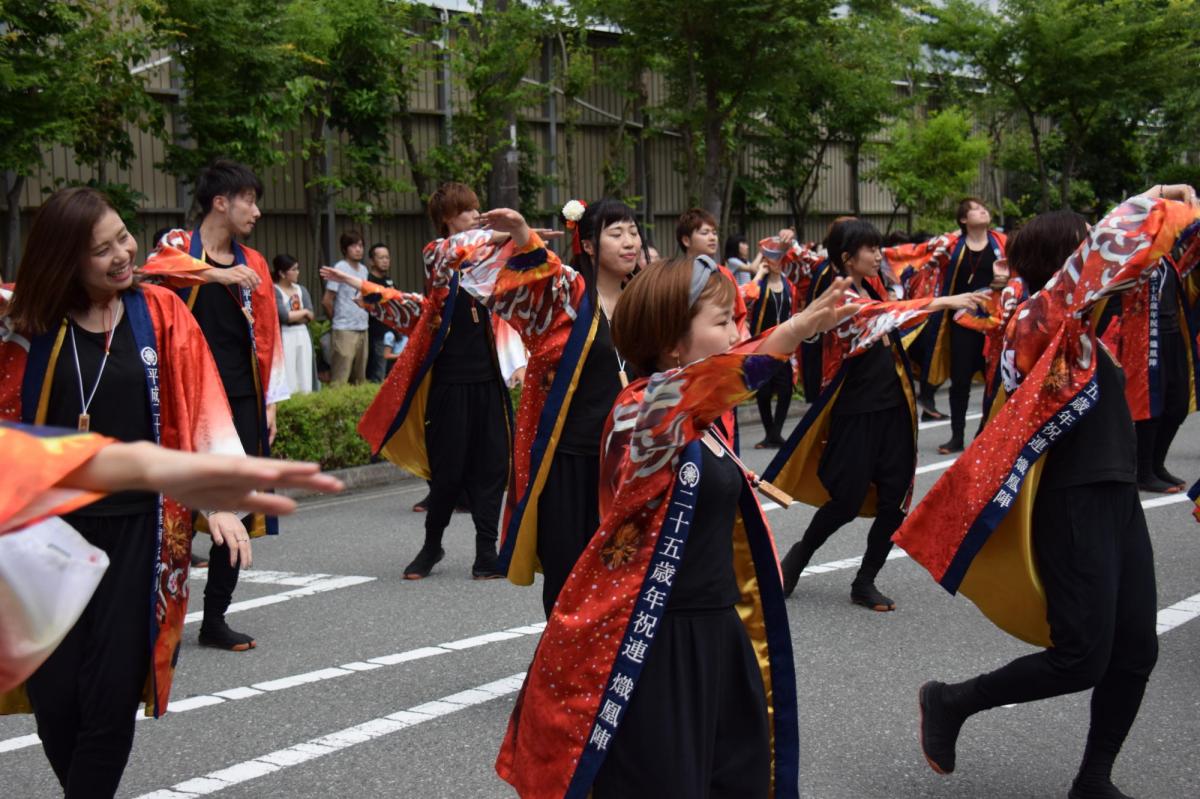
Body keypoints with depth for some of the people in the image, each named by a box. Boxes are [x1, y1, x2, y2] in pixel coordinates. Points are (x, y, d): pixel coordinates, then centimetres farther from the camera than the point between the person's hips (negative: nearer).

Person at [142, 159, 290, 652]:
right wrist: (216, 273, -37)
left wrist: (269, 403, 10)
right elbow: (154, 268, -25)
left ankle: (214, 619, 13)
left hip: (242, 403, 5)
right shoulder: (179, 246, 0)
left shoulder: (253, 263, 13)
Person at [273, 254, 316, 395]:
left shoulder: (301, 289, 12)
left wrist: (293, 316, -12)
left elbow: (310, 316, 2)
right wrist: (303, 312, -3)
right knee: (289, 381, -9)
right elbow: (284, 316, -18)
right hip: (285, 337, -6)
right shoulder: (274, 292, -7)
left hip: (303, 336, 6)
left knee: (305, 382, 6)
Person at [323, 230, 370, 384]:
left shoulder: (364, 270, 11)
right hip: (345, 331, -7)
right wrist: (337, 320, 5)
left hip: (362, 329, 7)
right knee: (340, 377, -7)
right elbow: (326, 301, -8)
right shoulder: (340, 269, -9)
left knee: (360, 377, 11)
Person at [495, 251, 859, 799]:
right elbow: (684, 390, -43)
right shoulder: (641, 411, -19)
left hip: (716, 633, 9)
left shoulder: (707, 422, 8)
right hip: (654, 647, -9)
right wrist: (792, 333, -52)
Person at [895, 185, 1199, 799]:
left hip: (1116, 497, 9)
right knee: (1082, 660, -7)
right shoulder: (1044, 314, -12)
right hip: (1075, 507, -9)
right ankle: (952, 702, 13)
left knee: (1135, 651, 9)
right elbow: (1114, 244, -23)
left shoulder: (1074, 324, 12)